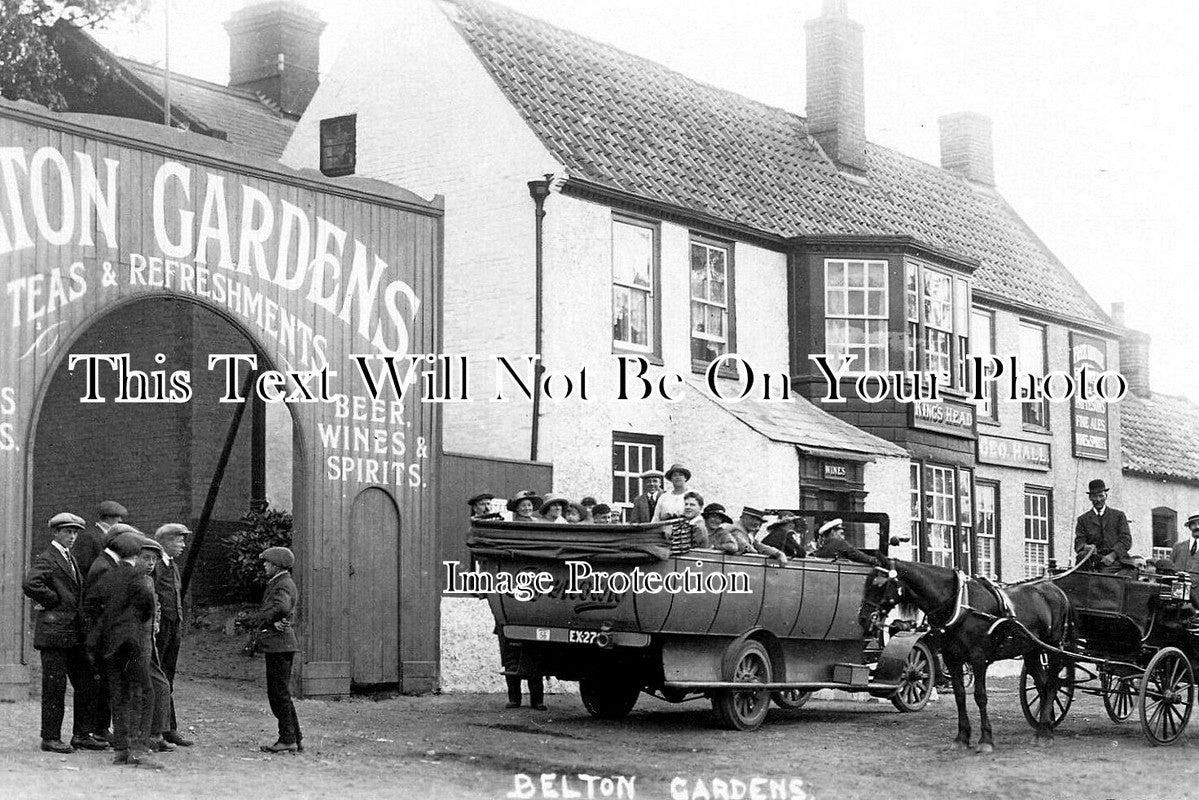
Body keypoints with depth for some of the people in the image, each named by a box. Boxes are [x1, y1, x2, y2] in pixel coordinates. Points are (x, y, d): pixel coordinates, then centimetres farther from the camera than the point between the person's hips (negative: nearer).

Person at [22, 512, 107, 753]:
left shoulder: (70, 559, 20)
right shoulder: (45, 559, -8)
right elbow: (30, 585, -26)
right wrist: (55, 601, -16)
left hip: (74, 633, 8)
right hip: (53, 632, -8)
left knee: (87, 685, 7)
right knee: (54, 687, -4)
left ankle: (82, 735, 14)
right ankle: (50, 738, 3)